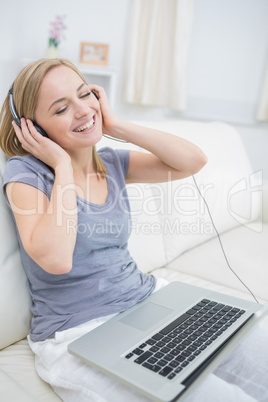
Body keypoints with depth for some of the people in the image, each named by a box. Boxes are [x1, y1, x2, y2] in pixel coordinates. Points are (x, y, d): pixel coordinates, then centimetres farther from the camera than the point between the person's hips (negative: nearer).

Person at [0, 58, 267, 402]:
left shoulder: (112, 163, 6)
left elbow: (193, 160, -4)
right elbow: (56, 259, -26)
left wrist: (116, 126, -6)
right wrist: (63, 164, -17)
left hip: (147, 297, 6)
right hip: (76, 333, -5)